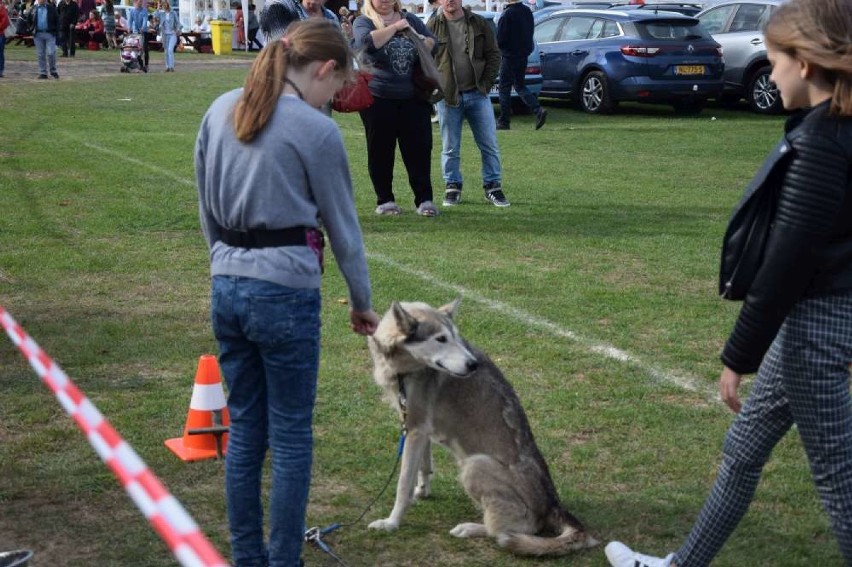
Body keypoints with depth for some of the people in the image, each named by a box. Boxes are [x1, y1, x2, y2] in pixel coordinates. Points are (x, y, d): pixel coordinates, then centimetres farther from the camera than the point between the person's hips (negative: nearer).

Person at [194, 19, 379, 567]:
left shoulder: (220, 112, 7)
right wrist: (362, 304, 10)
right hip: (285, 291, -6)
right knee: (291, 437, 4)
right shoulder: (317, 130, -10)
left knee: (244, 431, 14)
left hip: (227, 287, 6)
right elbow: (343, 226, -1)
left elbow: (207, 208, 14)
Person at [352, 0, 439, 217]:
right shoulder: (363, 22, 1)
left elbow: (433, 44, 10)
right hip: (378, 99, -3)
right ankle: (384, 200, 13)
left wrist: (413, 36, -9)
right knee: (381, 151, 4)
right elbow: (367, 42, -20)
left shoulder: (411, 20, 13)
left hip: (413, 99, 3)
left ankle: (424, 200, 3)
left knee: (419, 148, -1)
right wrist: (395, 27, -13)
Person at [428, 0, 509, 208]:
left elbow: (493, 55, 5)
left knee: (489, 144, 2)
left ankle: (492, 186, 12)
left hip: (477, 95, 1)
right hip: (448, 97, -1)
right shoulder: (432, 26, 0)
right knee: (450, 148, 6)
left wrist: (485, 84, -4)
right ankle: (452, 187, 18)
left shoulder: (479, 24, 4)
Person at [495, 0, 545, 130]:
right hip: (523, 54, 7)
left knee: (504, 87, 3)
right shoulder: (527, 11, 6)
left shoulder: (507, 14, -18)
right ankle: (538, 111, -1)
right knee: (520, 85, 16)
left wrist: (500, 46, 3)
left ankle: (504, 121, 6)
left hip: (509, 55, -7)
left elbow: (500, 38, -17)